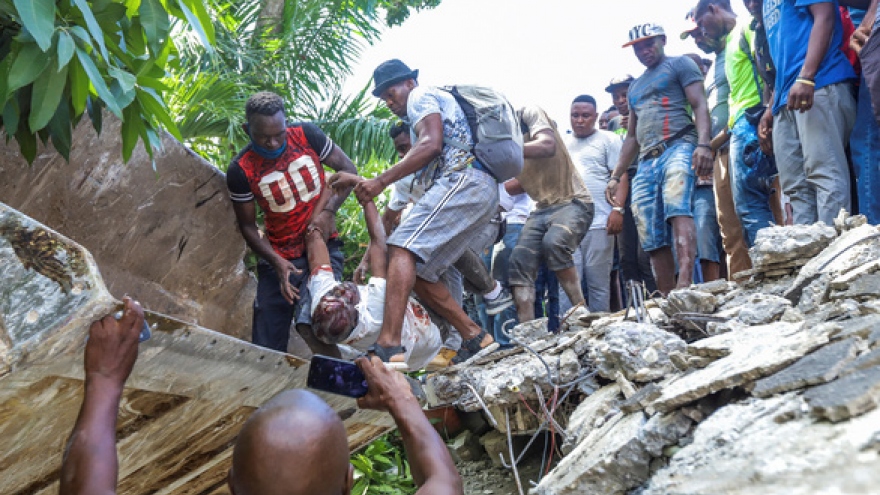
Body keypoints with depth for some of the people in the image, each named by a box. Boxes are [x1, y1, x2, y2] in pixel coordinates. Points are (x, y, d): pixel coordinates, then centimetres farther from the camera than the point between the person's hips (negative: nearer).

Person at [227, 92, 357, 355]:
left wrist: (328, 210, -15)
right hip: (278, 257, 2)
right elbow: (247, 226, -1)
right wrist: (276, 262, -15)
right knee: (267, 348, 2)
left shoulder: (306, 135, -8)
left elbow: (348, 169, 0)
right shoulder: (240, 170, -8)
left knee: (311, 325, -25)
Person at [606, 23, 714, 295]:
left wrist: (704, 144, -20)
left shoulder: (680, 64, 12)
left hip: (678, 148, -7)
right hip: (646, 162, 7)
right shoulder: (635, 86, 30)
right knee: (653, 240, -3)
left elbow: (700, 105, -3)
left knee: (677, 209, -32)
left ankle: (684, 285, -46)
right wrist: (616, 176, 21)